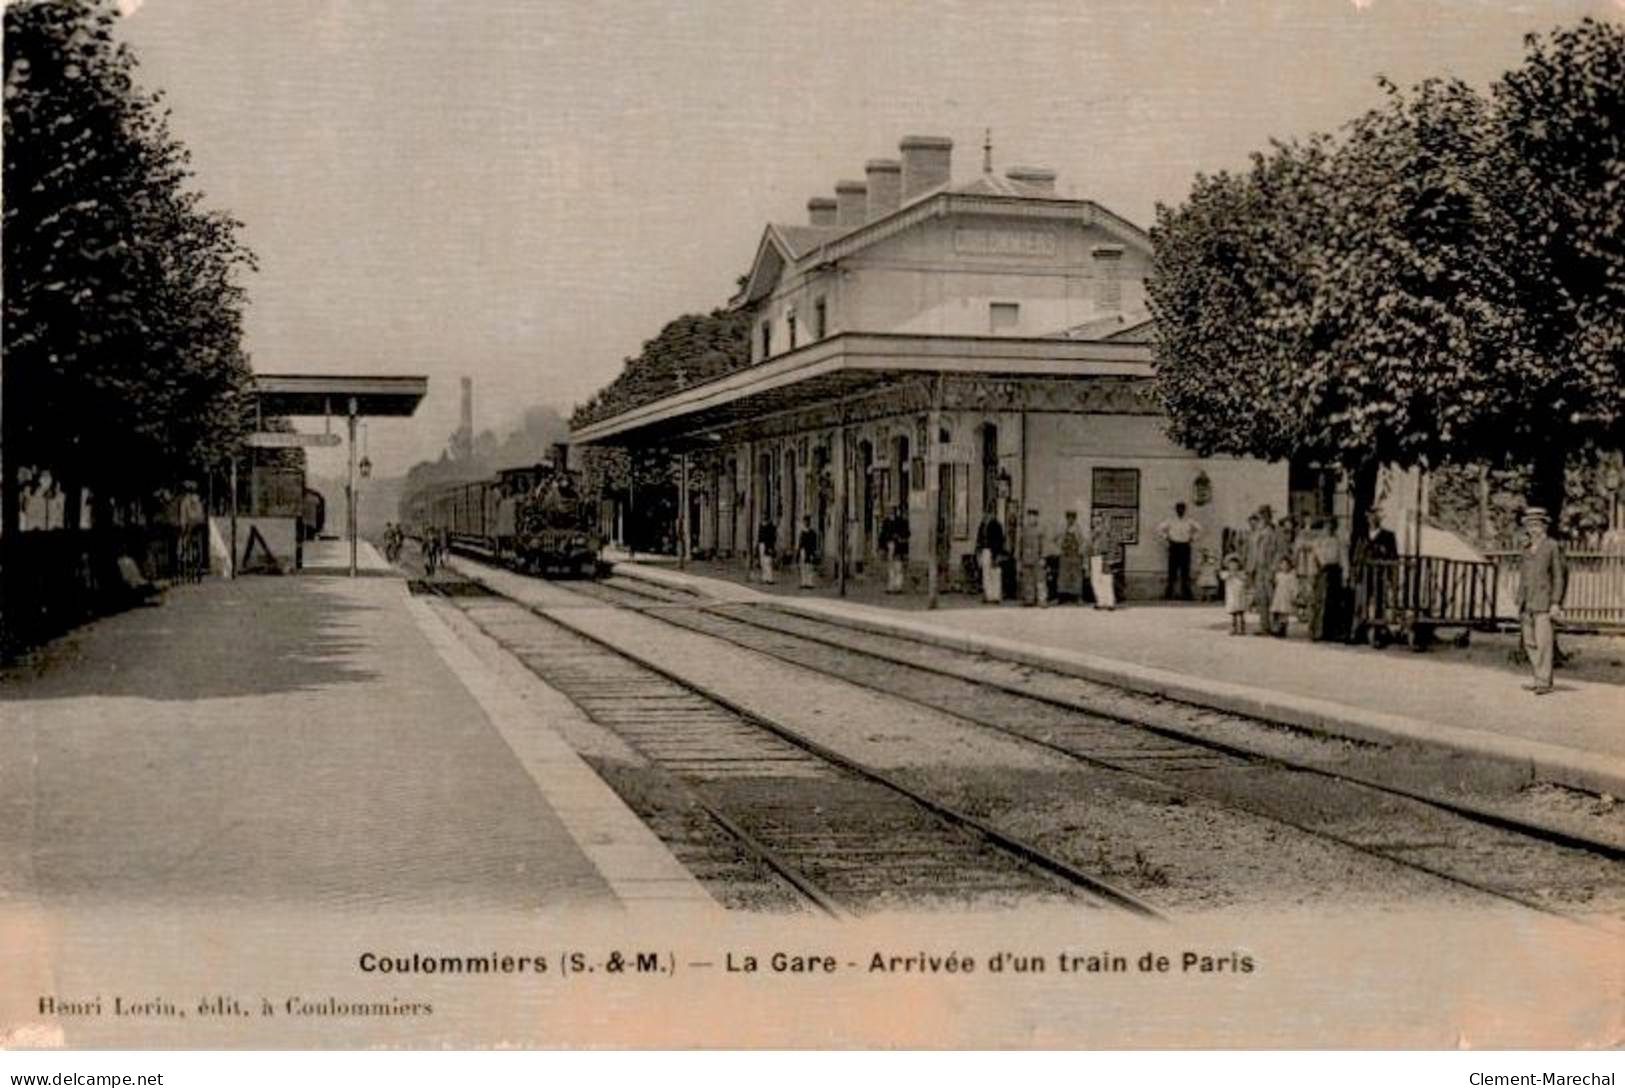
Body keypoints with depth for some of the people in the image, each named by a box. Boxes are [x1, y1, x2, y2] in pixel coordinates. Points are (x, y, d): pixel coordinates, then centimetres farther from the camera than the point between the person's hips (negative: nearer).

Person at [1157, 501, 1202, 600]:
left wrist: (1193, 538, 8)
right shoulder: (1170, 521, 2)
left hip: (1185, 547, 1)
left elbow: (1199, 529, 16)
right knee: (1172, 569, -3)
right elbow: (1159, 529, 7)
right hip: (1174, 546, -1)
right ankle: (1169, 593, 2)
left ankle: (1185, 593, 6)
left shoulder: (1189, 521, 6)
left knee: (1185, 569, 0)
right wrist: (1166, 538, 1)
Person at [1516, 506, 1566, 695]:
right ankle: (1539, 679, 12)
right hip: (1527, 604, 7)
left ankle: (1544, 682, -11)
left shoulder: (1552, 547, -2)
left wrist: (1555, 603, -11)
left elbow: (1559, 576, -5)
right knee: (1529, 643, 6)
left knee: (1543, 642, -12)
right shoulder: (1527, 550, 17)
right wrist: (1520, 604, 16)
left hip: (1543, 602, -7)